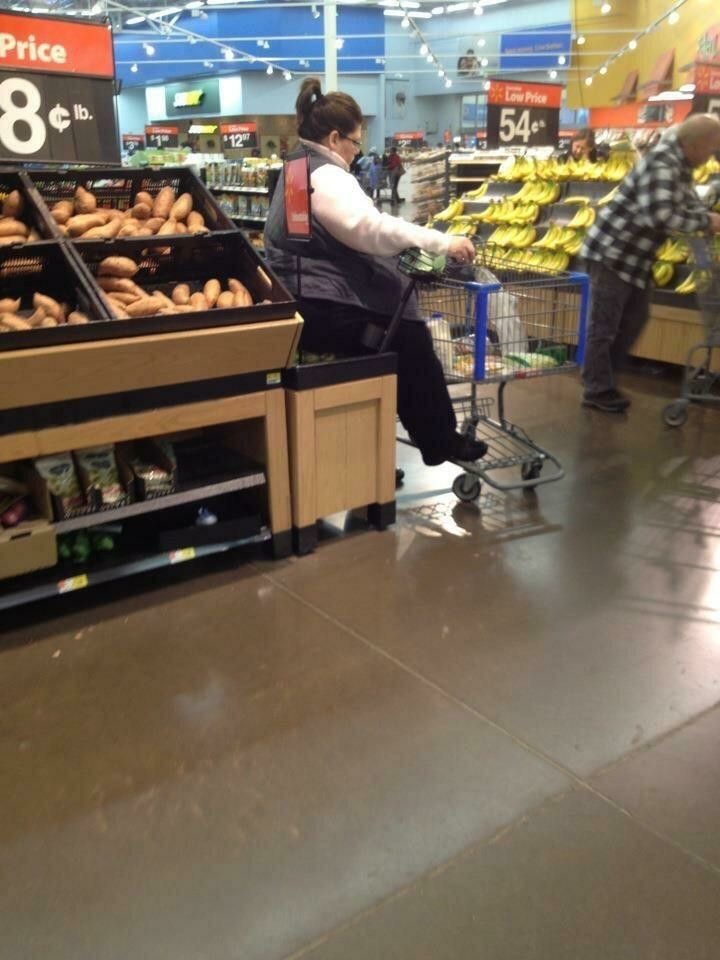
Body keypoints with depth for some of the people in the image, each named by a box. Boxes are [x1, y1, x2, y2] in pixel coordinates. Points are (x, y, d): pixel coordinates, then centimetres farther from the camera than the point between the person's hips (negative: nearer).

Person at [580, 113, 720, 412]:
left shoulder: (680, 163, 7)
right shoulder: (662, 163, -22)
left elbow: (690, 203, 16)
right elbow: (661, 215, -34)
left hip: (635, 255, 10)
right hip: (612, 252, -10)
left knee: (635, 319, 16)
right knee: (604, 324, -1)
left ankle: (601, 376, 26)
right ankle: (597, 390, 9)